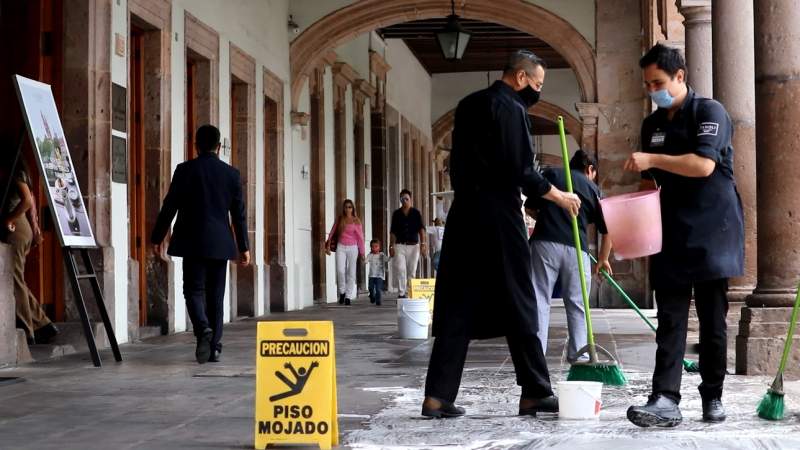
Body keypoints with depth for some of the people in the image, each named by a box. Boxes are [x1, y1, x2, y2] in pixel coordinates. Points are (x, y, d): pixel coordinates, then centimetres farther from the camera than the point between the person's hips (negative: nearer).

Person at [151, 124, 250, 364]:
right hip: (221, 243, 2)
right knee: (215, 295, 9)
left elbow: (169, 207, -3)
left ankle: (203, 329, -23)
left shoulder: (185, 170, -4)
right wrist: (243, 247, 13)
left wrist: (157, 237, 7)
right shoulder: (232, 174, 3)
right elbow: (239, 214, 6)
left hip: (193, 242, -2)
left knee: (194, 290, 3)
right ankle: (214, 347, 10)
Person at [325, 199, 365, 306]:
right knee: (340, 270, -13)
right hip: (341, 247, 1)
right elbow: (332, 233, 10)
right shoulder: (339, 220, 7)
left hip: (352, 248, -1)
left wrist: (362, 252, 1)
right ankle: (342, 292, 6)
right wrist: (328, 245, 2)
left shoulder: (356, 221, 1)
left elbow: (360, 237, 2)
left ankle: (348, 296, 7)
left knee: (351, 273, 0)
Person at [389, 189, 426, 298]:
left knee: (411, 271, 2)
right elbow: (392, 231, 9)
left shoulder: (416, 213, 4)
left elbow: (421, 229, -2)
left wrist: (422, 244, -13)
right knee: (400, 269, -14)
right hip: (400, 245, 0)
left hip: (413, 245, 0)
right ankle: (401, 293, -18)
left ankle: (409, 294, 9)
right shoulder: (396, 214, 8)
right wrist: (391, 246, 1)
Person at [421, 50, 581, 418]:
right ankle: (535, 392, 9)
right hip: (498, 216, -7)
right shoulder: (512, 109, -8)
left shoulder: (468, 105, 17)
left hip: (463, 214, 7)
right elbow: (521, 173, -14)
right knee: (518, 304, 2)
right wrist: (560, 197, -3)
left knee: (457, 306, 5)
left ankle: (438, 396, 1)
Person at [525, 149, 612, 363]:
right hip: (575, 248, 1)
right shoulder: (593, 189, 16)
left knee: (539, 300, 0)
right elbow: (607, 231, 18)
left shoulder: (550, 175, 13)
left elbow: (530, 207, 15)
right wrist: (603, 259, 32)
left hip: (545, 243, -1)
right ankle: (578, 354, 13)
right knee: (576, 304, 11)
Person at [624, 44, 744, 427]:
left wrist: (652, 159, -19)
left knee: (712, 320, 2)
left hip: (712, 233, -5)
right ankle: (665, 399, -10)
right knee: (670, 319, -4)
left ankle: (712, 398, 11)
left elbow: (703, 165, -20)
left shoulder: (709, 111, -5)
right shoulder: (652, 125, 14)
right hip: (671, 233, 5)